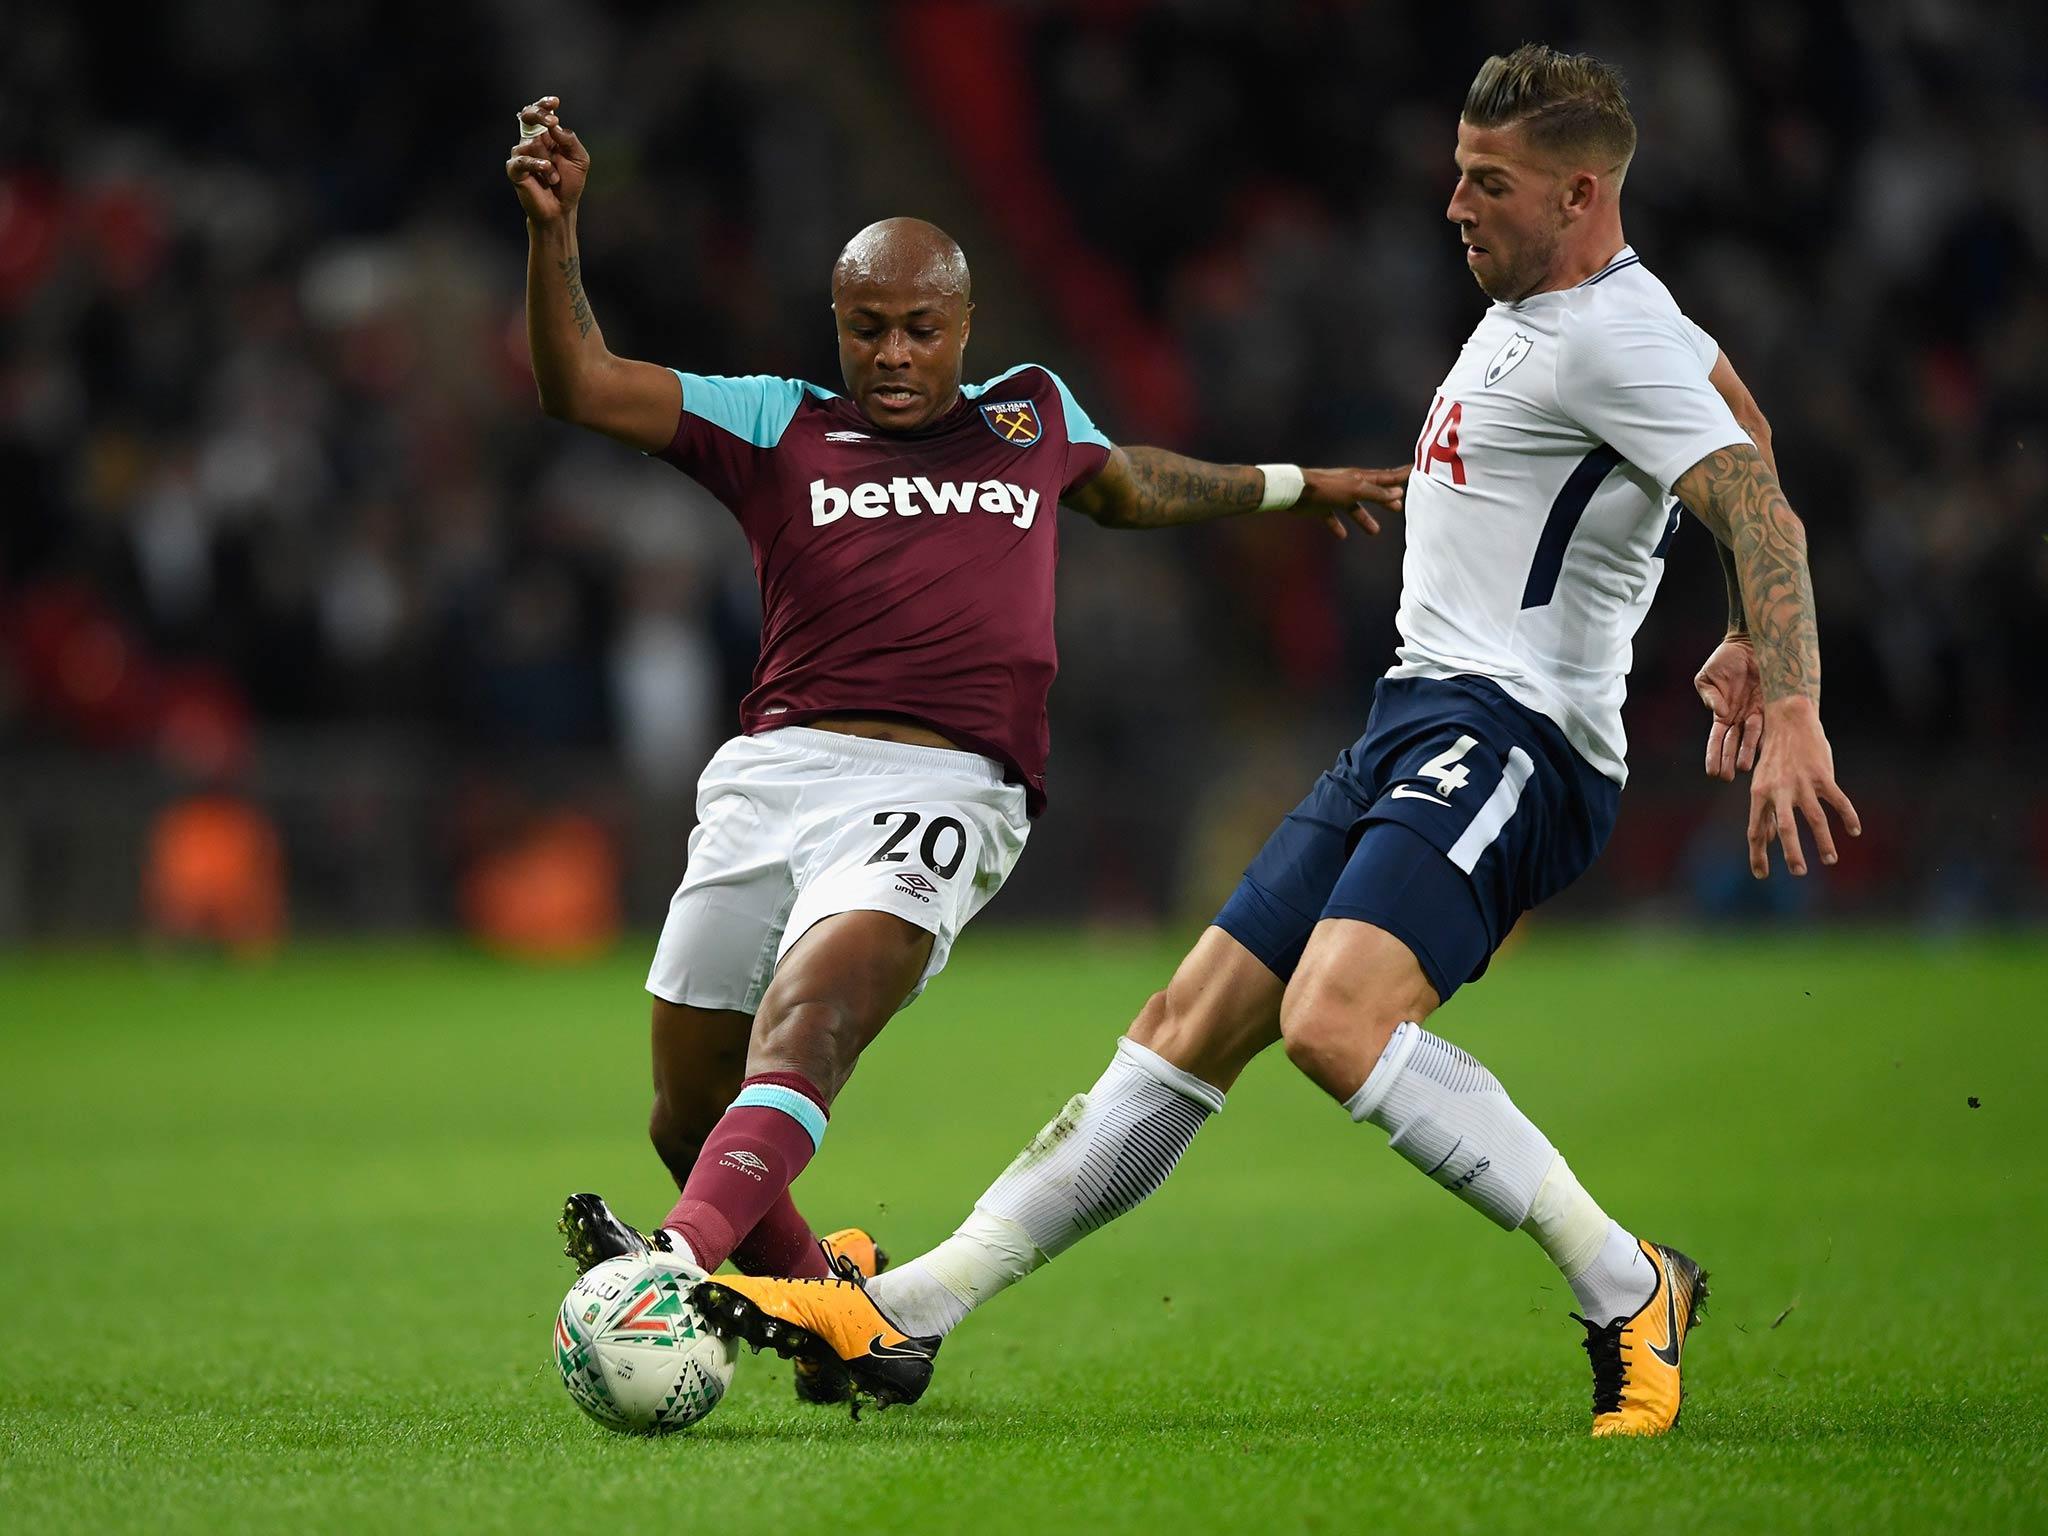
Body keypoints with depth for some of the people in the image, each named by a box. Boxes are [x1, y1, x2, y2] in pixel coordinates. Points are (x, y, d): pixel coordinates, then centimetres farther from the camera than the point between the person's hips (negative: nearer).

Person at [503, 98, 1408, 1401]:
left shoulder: (1033, 414, 24)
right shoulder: (777, 426, 17)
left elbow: (1132, 489, 47)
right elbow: (580, 386, 8)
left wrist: (1291, 487, 56)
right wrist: (554, 228, -6)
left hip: (946, 790, -2)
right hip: (775, 769, 2)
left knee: (806, 1017, -30)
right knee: (689, 1118, 3)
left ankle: (684, 1266, -50)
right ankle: (829, 1292, 29)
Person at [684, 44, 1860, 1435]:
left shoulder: (1613, 336, -13)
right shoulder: (1541, 300, 17)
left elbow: (1762, 510, -23)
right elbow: (1739, 413, 31)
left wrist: (1793, 711, -35)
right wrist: (1747, 647, 33)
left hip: (1510, 735, -10)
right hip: (1421, 715, 10)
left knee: (1335, 1022, -30)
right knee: (1192, 1029, 7)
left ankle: (1628, 1293, -18)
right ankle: (907, 1314, 9)